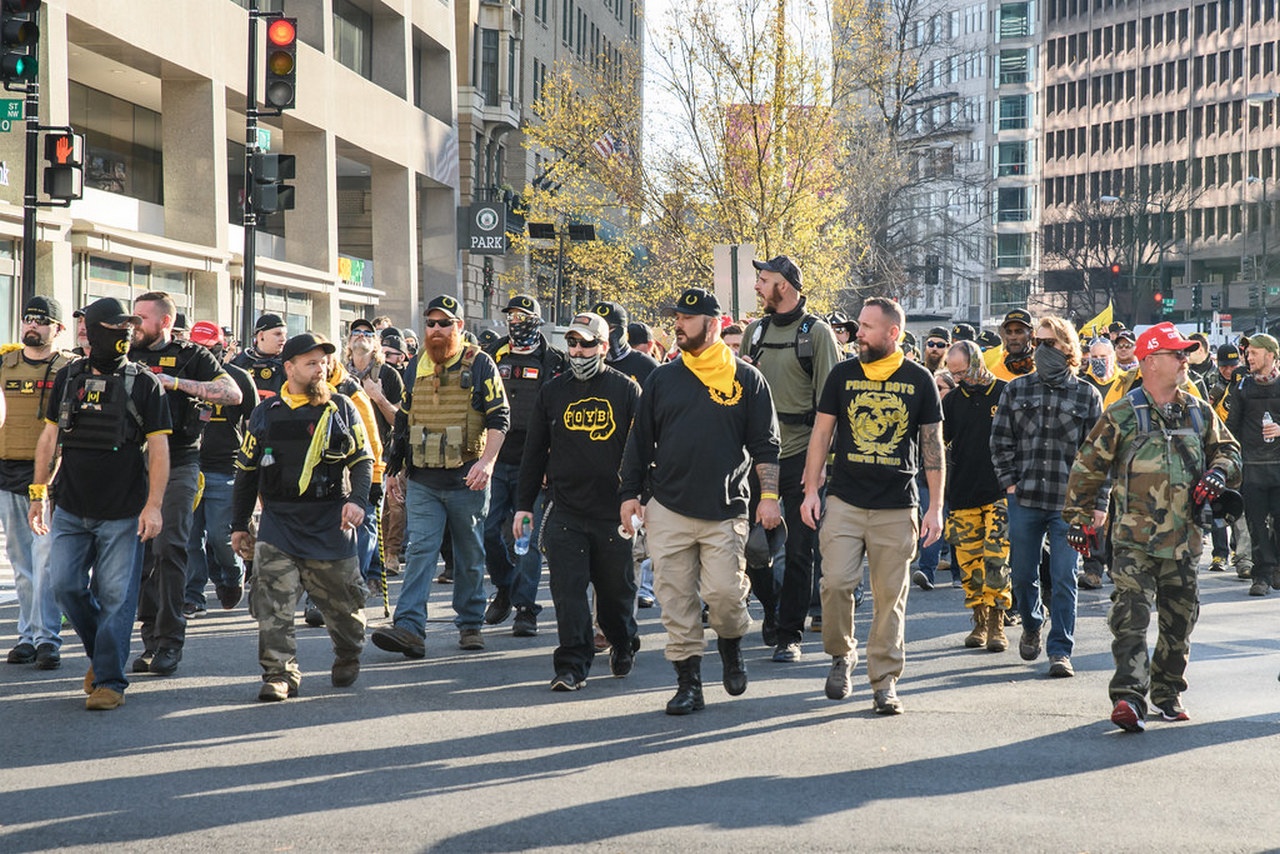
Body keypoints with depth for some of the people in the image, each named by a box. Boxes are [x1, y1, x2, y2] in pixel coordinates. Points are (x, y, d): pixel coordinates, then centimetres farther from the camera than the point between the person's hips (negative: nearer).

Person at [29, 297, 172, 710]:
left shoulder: (144, 383, -1)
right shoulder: (67, 377, 8)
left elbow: (158, 448, -4)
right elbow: (49, 437, 14)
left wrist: (153, 505, -12)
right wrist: (38, 494, 10)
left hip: (123, 514, -3)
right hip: (70, 509, 3)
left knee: (115, 596, -3)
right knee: (65, 586, 2)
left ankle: (110, 680, 5)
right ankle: (100, 651, 24)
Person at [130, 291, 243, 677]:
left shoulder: (191, 356, 1)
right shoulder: (128, 357, 13)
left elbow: (233, 394, -11)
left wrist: (177, 382, -16)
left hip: (178, 465, -4)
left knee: (169, 547, -11)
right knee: (141, 552, 3)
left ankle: (170, 641, -6)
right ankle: (152, 637, 10)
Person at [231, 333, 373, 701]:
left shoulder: (341, 408, 5)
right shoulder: (266, 414, 9)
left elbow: (363, 460, 6)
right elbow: (246, 470, 14)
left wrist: (357, 499, -13)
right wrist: (239, 524, 14)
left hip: (330, 521, -1)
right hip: (278, 519, 1)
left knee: (340, 598, 8)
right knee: (273, 601, -11)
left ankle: (348, 657, 33)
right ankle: (280, 674, -6)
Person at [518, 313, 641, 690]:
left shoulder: (626, 390, 2)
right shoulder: (552, 391, 8)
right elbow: (534, 451, 12)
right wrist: (524, 504, 9)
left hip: (613, 509, -1)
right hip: (564, 510, 1)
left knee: (616, 587, 10)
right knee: (567, 588, -6)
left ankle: (623, 645, 35)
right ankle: (573, 664, -3)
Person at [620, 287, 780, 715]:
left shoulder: (746, 379, 4)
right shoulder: (662, 379, 11)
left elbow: (765, 444, 3)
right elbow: (639, 441, 14)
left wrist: (769, 495, -5)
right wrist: (630, 492, 8)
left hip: (725, 511, -3)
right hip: (668, 510, 3)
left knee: (723, 591, -11)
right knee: (675, 599, 0)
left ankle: (731, 647, 20)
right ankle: (688, 683, 9)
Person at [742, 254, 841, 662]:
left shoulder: (816, 332, -3)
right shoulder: (755, 331, 12)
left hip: (799, 454, -5)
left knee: (798, 550, 0)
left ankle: (789, 634, 7)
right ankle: (773, 609, 28)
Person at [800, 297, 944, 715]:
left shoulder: (919, 379, 3)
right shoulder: (842, 374, 6)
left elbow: (932, 444, 6)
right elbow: (822, 432, 11)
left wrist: (936, 506, 2)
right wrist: (811, 489, 3)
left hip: (897, 507, -1)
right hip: (844, 500, 1)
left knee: (890, 596, 1)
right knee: (835, 582, -10)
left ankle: (885, 681, 10)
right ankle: (841, 655, 15)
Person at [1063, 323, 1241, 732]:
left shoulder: (1199, 413, 10)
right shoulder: (1121, 417, -3)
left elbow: (1228, 449, 21)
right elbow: (1087, 467, 3)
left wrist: (1218, 472, -2)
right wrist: (1080, 517, 4)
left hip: (1183, 540, 5)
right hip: (1135, 539, -5)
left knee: (1178, 621, 12)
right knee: (1131, 617, -16)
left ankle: (1168, 693, 28)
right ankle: (1128, 698, -22)